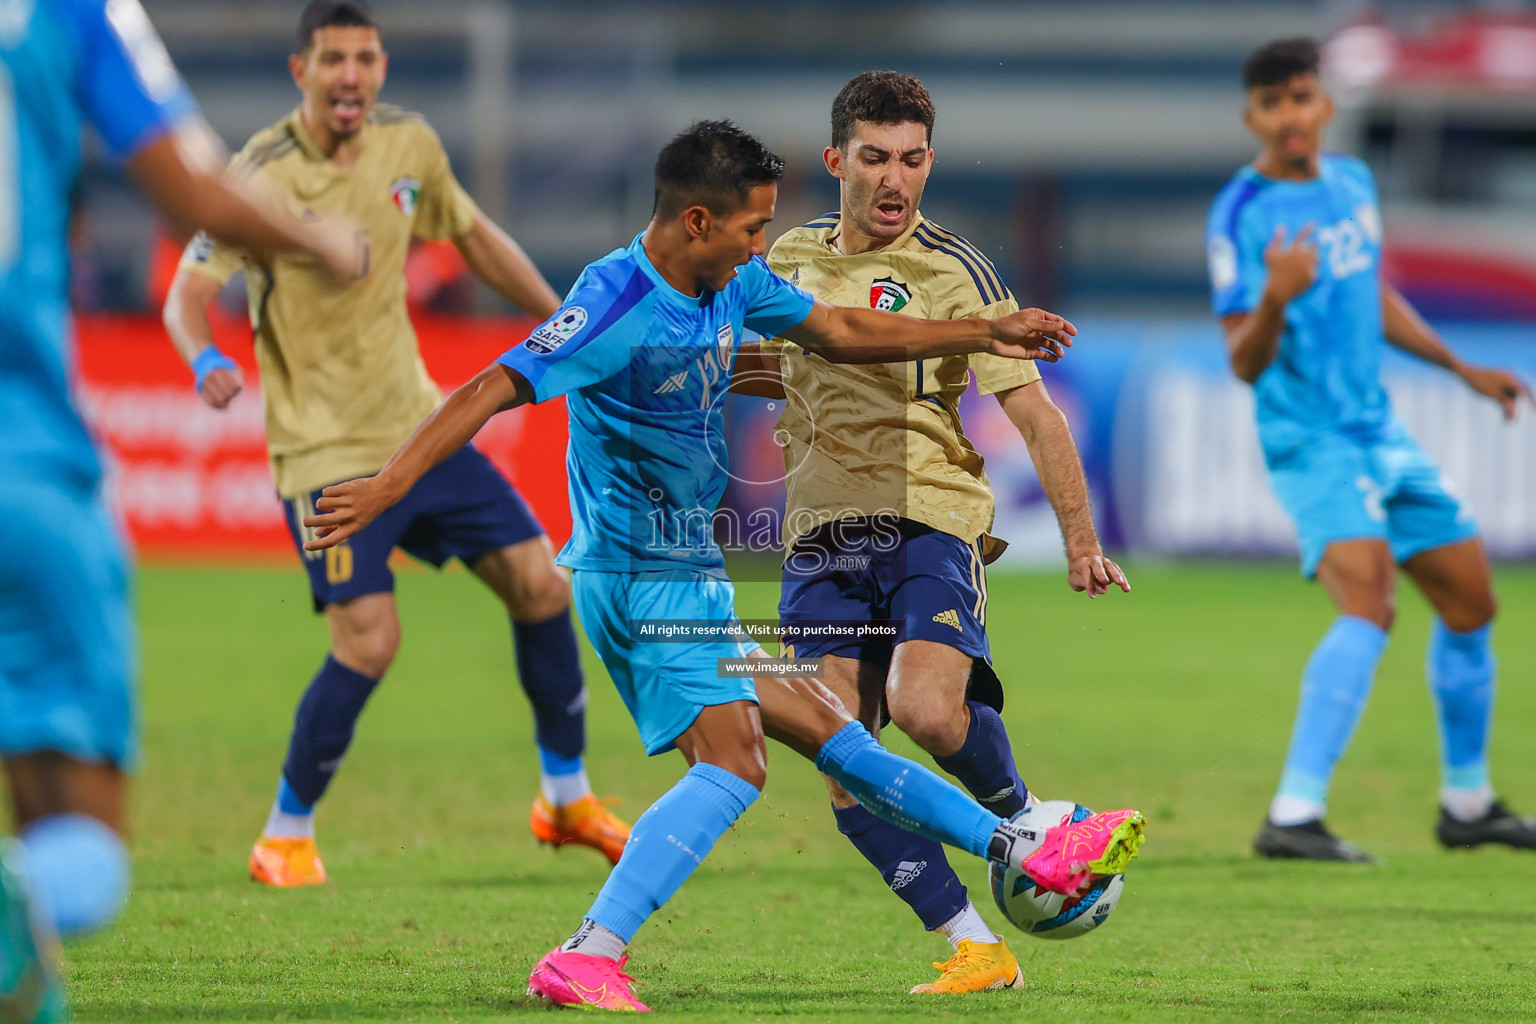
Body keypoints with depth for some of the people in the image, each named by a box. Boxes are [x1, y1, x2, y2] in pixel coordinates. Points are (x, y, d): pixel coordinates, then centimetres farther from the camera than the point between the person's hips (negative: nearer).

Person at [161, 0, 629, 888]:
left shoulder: (409, 145, 2)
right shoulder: (261, 176, -16)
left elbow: (475, 236, 19)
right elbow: (189, 292, -18)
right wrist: (206, 359, -40)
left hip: (417, 421, 6)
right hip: (324, 445, -6)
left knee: (541, 583, 3)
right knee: (369, 641, -17)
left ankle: (567, 797, 22)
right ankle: (285, 838, 2)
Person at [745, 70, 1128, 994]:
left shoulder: (951, 270, -4)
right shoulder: (793, 257, 12)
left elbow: (1036, 414, -8)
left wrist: (1081, 543, -14)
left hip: (931, 517, -5)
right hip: (822, 537, 5)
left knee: (925, 707, -30)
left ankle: (1018, 813, 2)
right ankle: (977, 949, -2)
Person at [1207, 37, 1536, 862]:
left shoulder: (1353, 182, 9)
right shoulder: (1242, 215, -14)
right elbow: (1245, 364, -19)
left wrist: (1464, 370, 28)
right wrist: (1274, 300, -39)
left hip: (1378, 429, 8)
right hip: (1308, 439, -8)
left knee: (1470, 600, 13)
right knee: (1369, 601, -27)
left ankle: (1467, 804, 30)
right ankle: (1293, 817, -33)